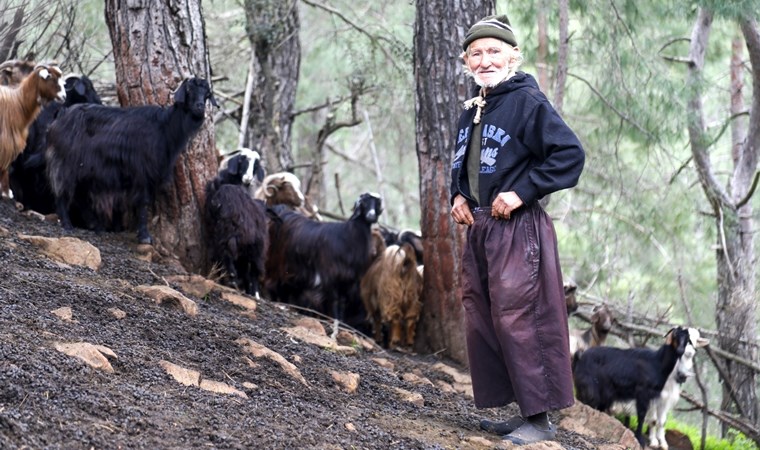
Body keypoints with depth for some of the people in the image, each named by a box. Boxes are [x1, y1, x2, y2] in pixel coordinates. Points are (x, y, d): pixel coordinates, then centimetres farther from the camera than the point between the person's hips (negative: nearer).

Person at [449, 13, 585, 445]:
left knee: (518, 321, -9)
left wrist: (521, 191, -18)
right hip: (479, 228, 9)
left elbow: (570, 155, -15)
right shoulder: (472, 110, 14)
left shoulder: (528, 101, -10)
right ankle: (518, 409, 17)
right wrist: (458, 195, 9)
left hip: (517, 229, -9)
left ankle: (540, 417, -1)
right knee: (482, 323, 9)